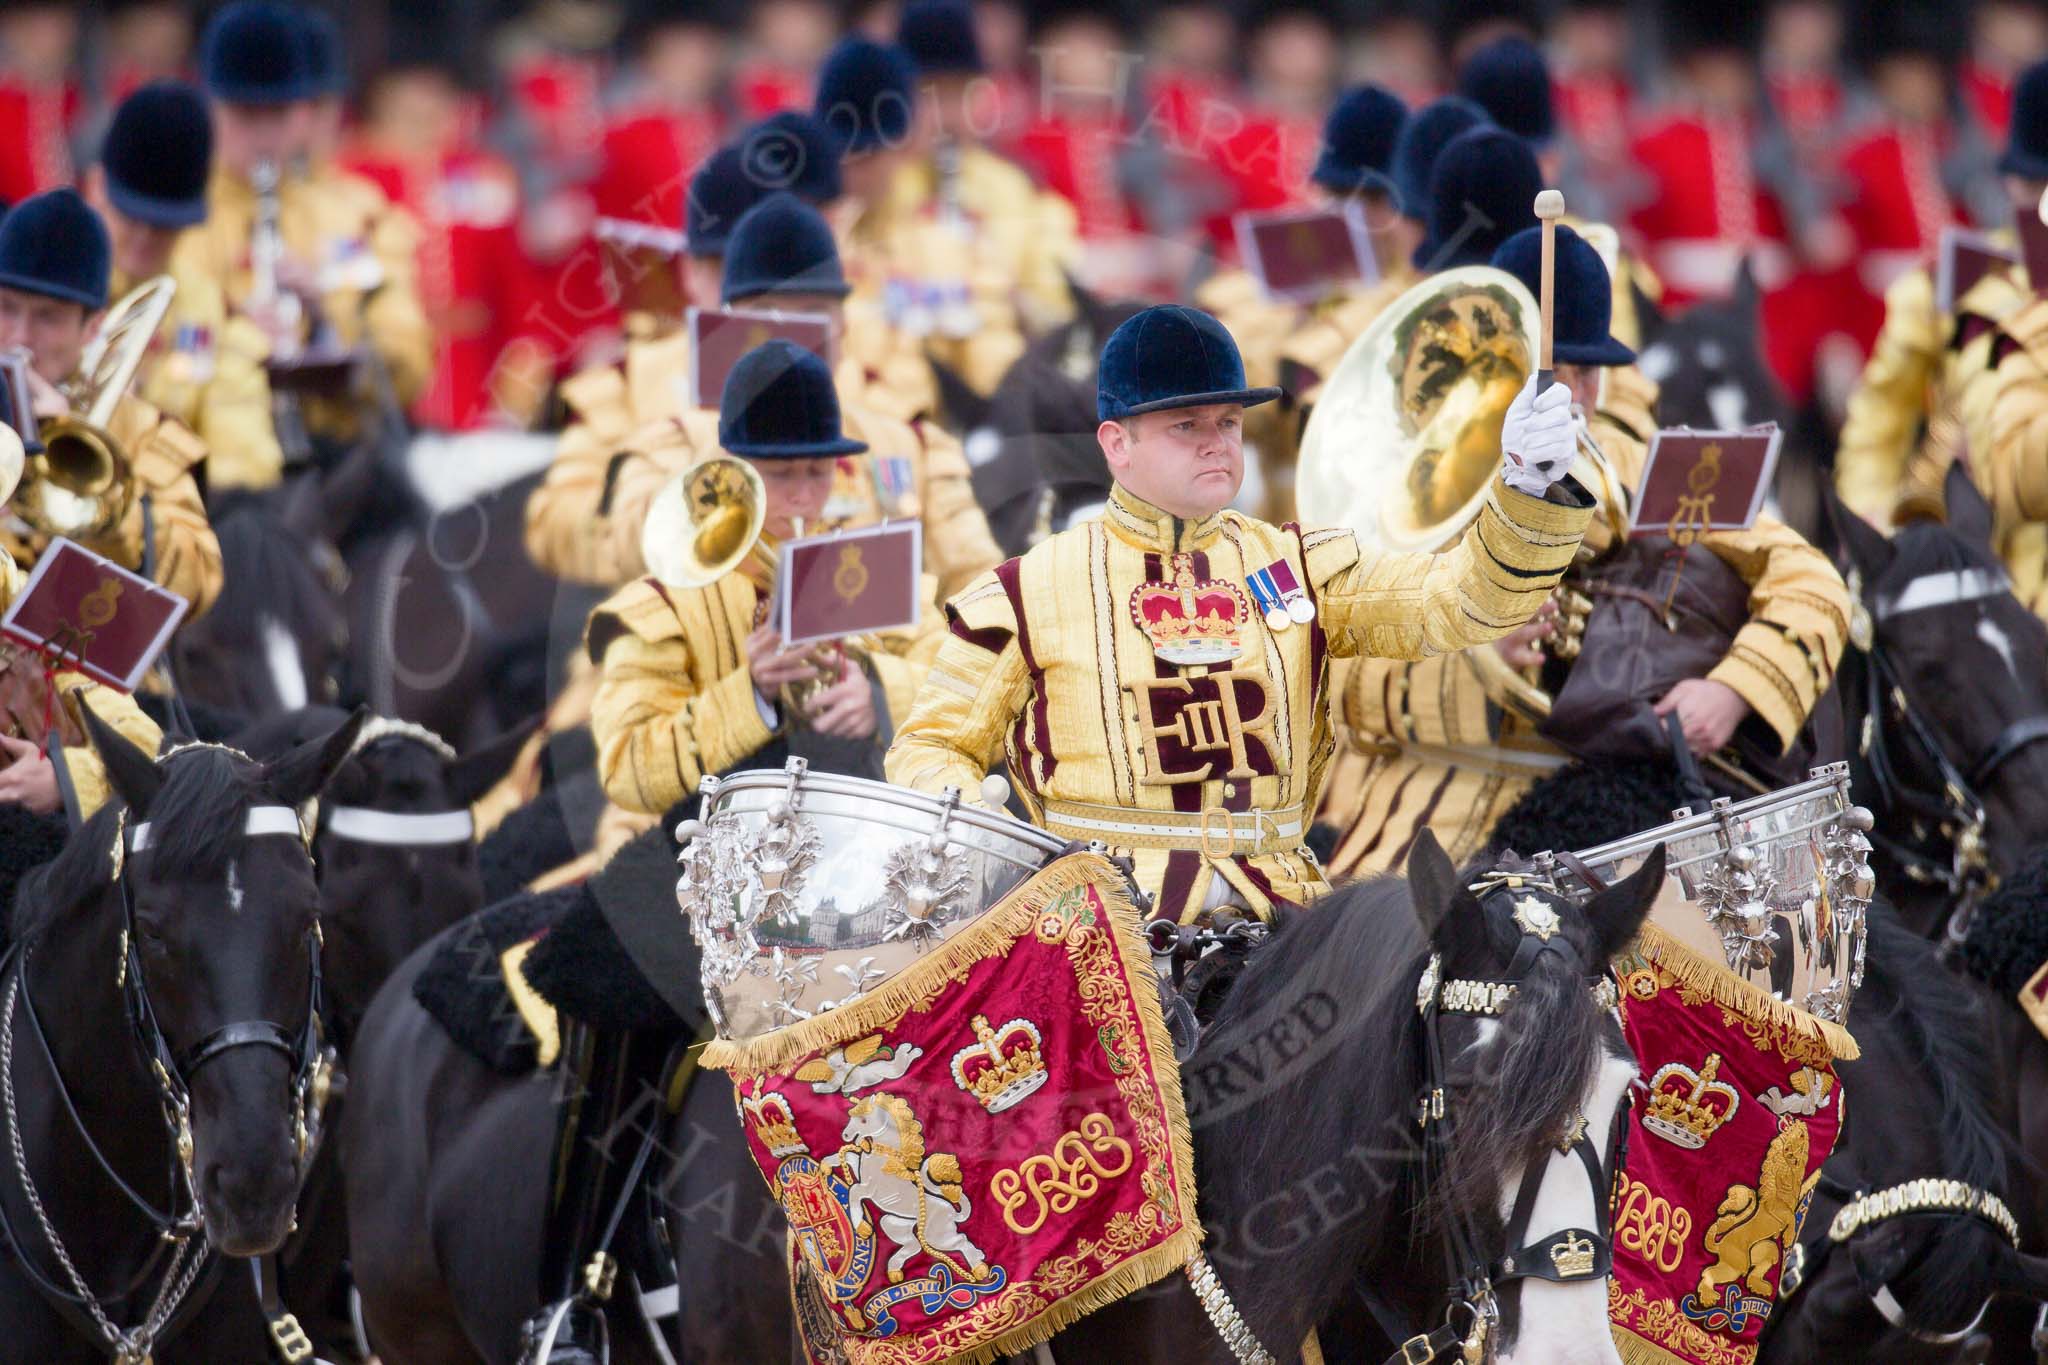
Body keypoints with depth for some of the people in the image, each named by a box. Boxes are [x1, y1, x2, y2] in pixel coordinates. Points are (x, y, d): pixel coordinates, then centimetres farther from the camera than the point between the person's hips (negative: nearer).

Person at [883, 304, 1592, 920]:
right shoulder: (1031, 590, 6)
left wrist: (1530, 496, -16)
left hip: (1276, 907, 4)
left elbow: (1459, 599, 3)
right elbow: (930, 747, 13)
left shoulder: (1297, 568, 14)